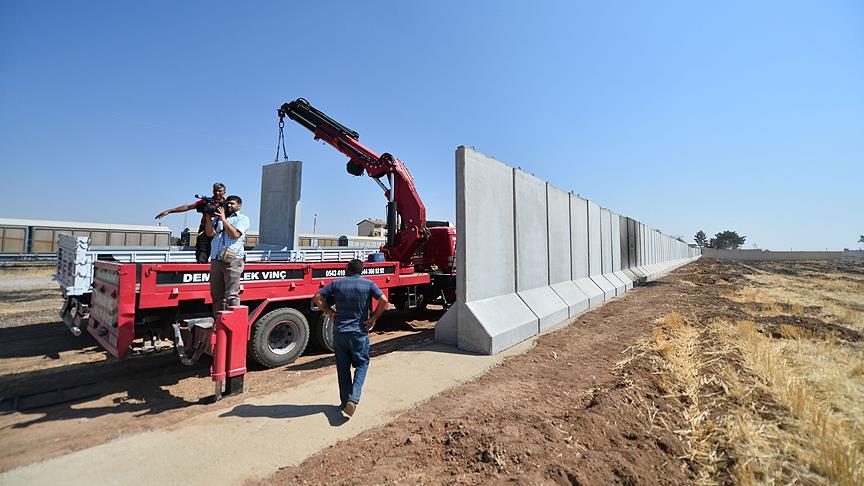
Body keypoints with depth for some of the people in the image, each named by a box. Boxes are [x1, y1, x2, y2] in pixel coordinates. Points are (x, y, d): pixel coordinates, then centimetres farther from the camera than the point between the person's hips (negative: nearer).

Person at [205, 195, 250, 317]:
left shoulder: (243, 218, 9)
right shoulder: (218, 218, 23)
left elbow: (235, 234, -6)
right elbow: (209, 233, 10)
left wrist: (224, 220, -3)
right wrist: (208, 216, 4)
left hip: (232, 261, -5)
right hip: (216, 261, 5)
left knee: (231, 295, -8)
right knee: (216, 295, 8)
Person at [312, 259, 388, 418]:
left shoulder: (336, 284, 2)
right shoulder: (368, 284, -3)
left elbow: (317, 298, -3)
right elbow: (383, 300, -14)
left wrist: (330, 312, 4)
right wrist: (374, 318, -4)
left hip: (339, 332, 2)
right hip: (360, 332, -2)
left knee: (343, 367, 14)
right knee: (362, 364, 11)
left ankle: (344, 401, 22)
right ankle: (353, 399, -4)